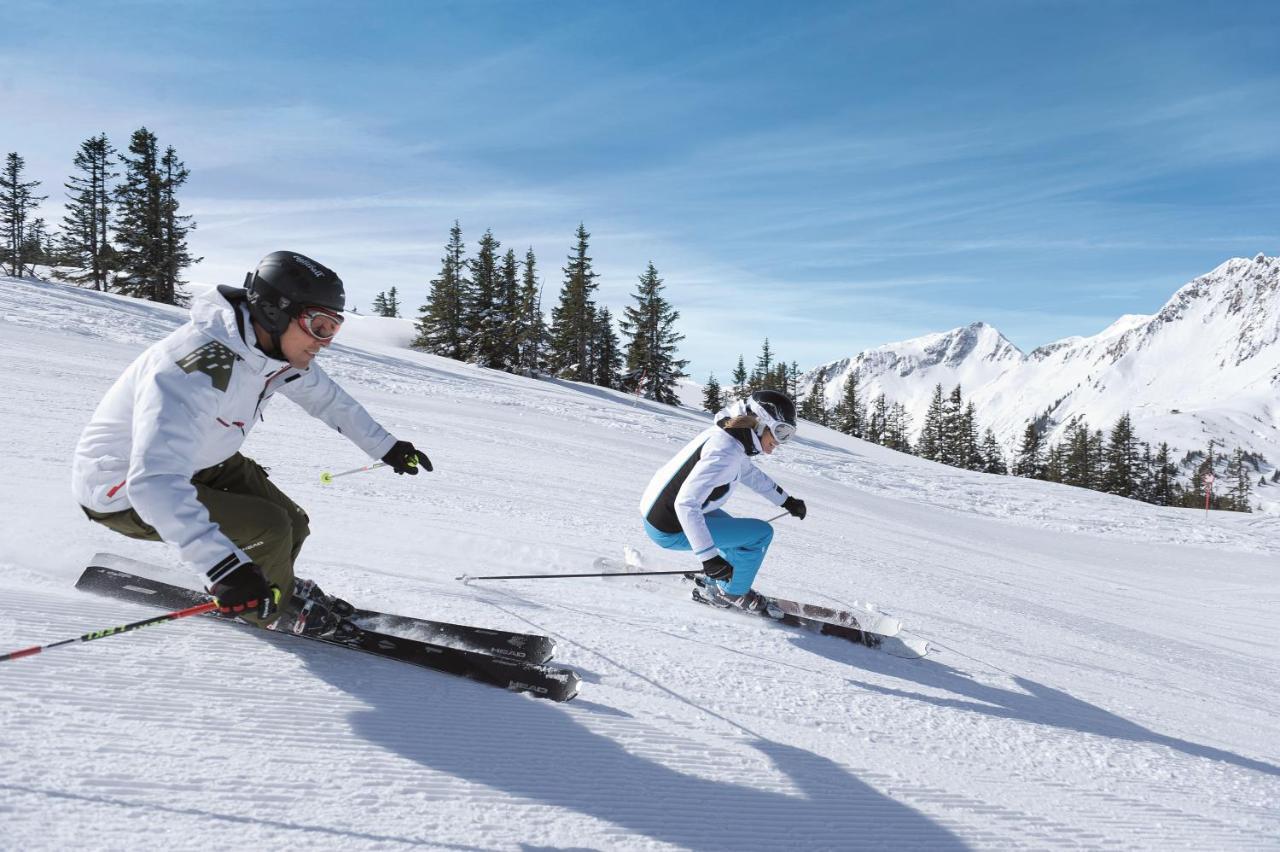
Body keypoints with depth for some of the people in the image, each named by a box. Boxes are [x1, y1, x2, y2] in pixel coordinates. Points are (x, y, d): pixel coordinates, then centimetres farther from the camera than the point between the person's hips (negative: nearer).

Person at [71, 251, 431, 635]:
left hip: (198, 461, 8)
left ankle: (270, 586, 37)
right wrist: (222, 565, -56)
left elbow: (327, 397, 8)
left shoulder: (279, 349, -13)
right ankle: (274, 612, 10)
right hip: (123, 488, -8)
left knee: (293, 527, 5)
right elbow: (155, 482, -47)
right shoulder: (198, 369, -39)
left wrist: (386, 447, 14)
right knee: (269, 529, -20)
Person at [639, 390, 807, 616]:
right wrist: (708, 557, -31)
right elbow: (686, 503, -32)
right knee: (761, 533, -6)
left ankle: (714, 585, 34)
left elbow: (751, 474, 23)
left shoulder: (727, 436, 3)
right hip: (671, 530, -10)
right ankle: (733, 593, 13)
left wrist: (787, 501, 30)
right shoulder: (726, 451, -26)